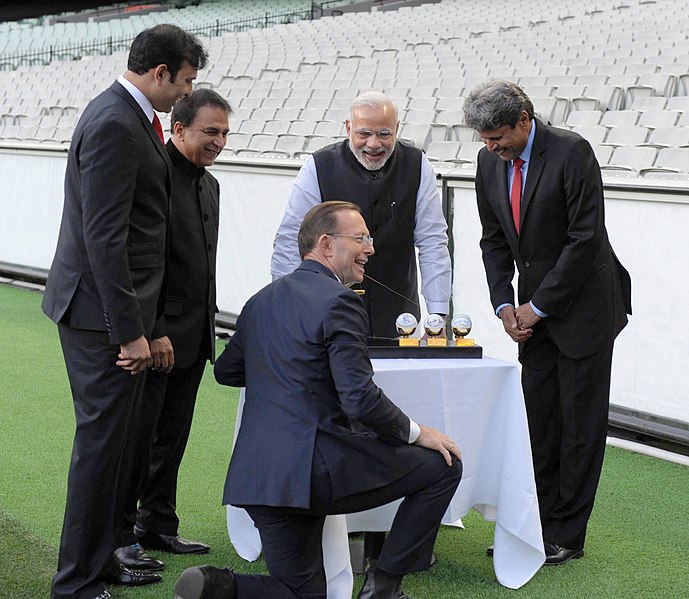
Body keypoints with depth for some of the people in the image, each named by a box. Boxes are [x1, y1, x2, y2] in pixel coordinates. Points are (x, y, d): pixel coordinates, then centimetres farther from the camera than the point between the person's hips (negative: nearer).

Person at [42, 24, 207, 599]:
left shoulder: (127, 116, 13)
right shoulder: (114, 125, -20)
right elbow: (104, 238, -24)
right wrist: (130, 331, -23)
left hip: (117, 307, 10)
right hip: (102, 312, -10)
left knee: (116, 438, 16)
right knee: (102, 438, -3)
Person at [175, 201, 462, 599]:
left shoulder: (261, 300, 16)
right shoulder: (339, 301, -10)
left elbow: (226, 371, 27)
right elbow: (361, 399, -17)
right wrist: (415, 432, -2)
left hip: (257, 473, 8)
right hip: (317, 467, -8)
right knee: (443, 465, 7)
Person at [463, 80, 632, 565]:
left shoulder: (571, 152, -17)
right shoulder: (490, 162, 4)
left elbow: (586, 237, -19)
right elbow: (494, 240, 12)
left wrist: (538, 306, -15)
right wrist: (505, 305, -2)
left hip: (582, 306, -6)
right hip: (534, 312, 6)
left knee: (581, 422, 0)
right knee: (538, 420, 5)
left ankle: (567, 535, 6)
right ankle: (535, 526, 12)